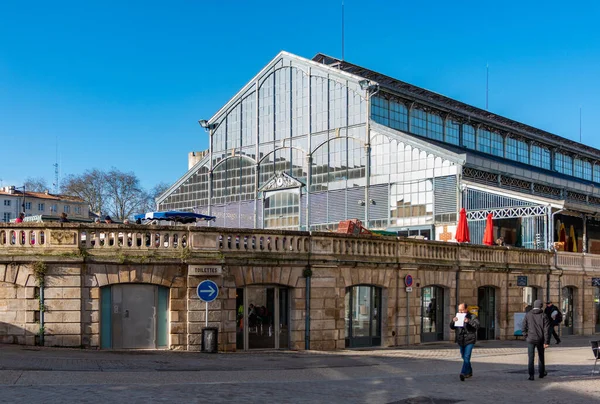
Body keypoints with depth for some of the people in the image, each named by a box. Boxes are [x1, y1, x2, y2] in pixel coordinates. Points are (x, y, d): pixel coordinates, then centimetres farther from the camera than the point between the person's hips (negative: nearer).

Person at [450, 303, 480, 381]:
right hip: (461, 341, 5)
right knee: (464, 357, 15)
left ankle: (463, 373, -26)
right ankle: (469, 372, 32)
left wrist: (469, 321, -35)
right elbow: (452, 327, 5)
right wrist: (453, 321, -17)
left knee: (466, 357, -17)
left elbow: (477, 325, -19)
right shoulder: (458, 317, 7)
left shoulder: (472, 317, -5)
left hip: (470, 340, -5)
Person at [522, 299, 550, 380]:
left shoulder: (528, 315, 0)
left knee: (531, 357, 0)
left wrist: (526, 337, 12)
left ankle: (531, 375, -9)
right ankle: (541, 373, 30)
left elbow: (524, 328, -1)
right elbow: (546, 330, -8)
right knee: (541, 356, 19)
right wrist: (546, 342, -7)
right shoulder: (544, 316, -4)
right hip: (540, 340, 0)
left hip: (530, 339, 0)